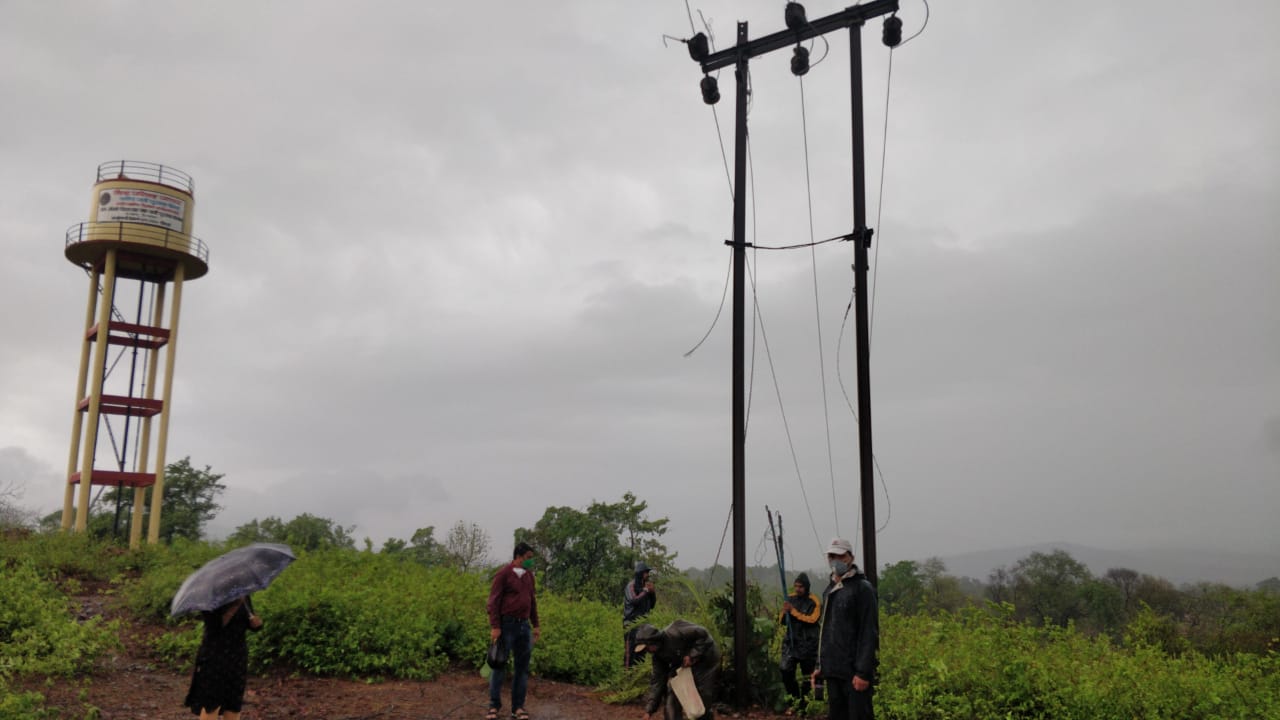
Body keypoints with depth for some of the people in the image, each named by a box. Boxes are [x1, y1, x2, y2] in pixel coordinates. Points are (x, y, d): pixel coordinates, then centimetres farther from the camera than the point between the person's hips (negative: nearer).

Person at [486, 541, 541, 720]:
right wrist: (494, 627, -16)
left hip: (523, 625, 6)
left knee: (522, 667, 7)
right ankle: (494, 706, 11)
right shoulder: (503, 574, -9)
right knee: (499, 665, 1)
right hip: (506, 625, -6)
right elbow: (493, 601, -11)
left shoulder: (528, 575, 11)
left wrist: (536, 625, 15)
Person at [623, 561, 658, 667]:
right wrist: (645, 591, -13)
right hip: (632, 622, -7)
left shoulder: (645, 585, 12)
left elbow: (652, 604, 15)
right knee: (630, 648, -9)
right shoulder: (631, 585, -9)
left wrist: (652, 592, -1)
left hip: (643, 622, 8)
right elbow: (634, 600, -21)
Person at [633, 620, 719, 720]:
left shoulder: (674, 634, -32)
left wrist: (692, 655, -30)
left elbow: (703, 634, -27)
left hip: (705, 661, -7)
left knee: (703, 701, -4)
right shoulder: (658, 655, -9)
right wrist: (649, 710, -10)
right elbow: (657, 681, -6)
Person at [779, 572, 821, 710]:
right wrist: (784, 612, -12)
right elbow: (782, 621, 10)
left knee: (808, 674, 8)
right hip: (791, 641, 3)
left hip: (808, 643, -3)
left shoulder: (813, 601, -7)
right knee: (785, 670, -10)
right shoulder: (790, 599, 7)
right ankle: (794, 696, 6)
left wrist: (793, 611, -21)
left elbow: (812, 619, -20)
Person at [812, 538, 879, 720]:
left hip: (854, 671, -7)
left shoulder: (862, 588, -8)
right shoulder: (829, 590, 15)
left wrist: (863, 672, -18)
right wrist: (820, 665, 16)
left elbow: (869, 633, -13)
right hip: (833, 671, 7)